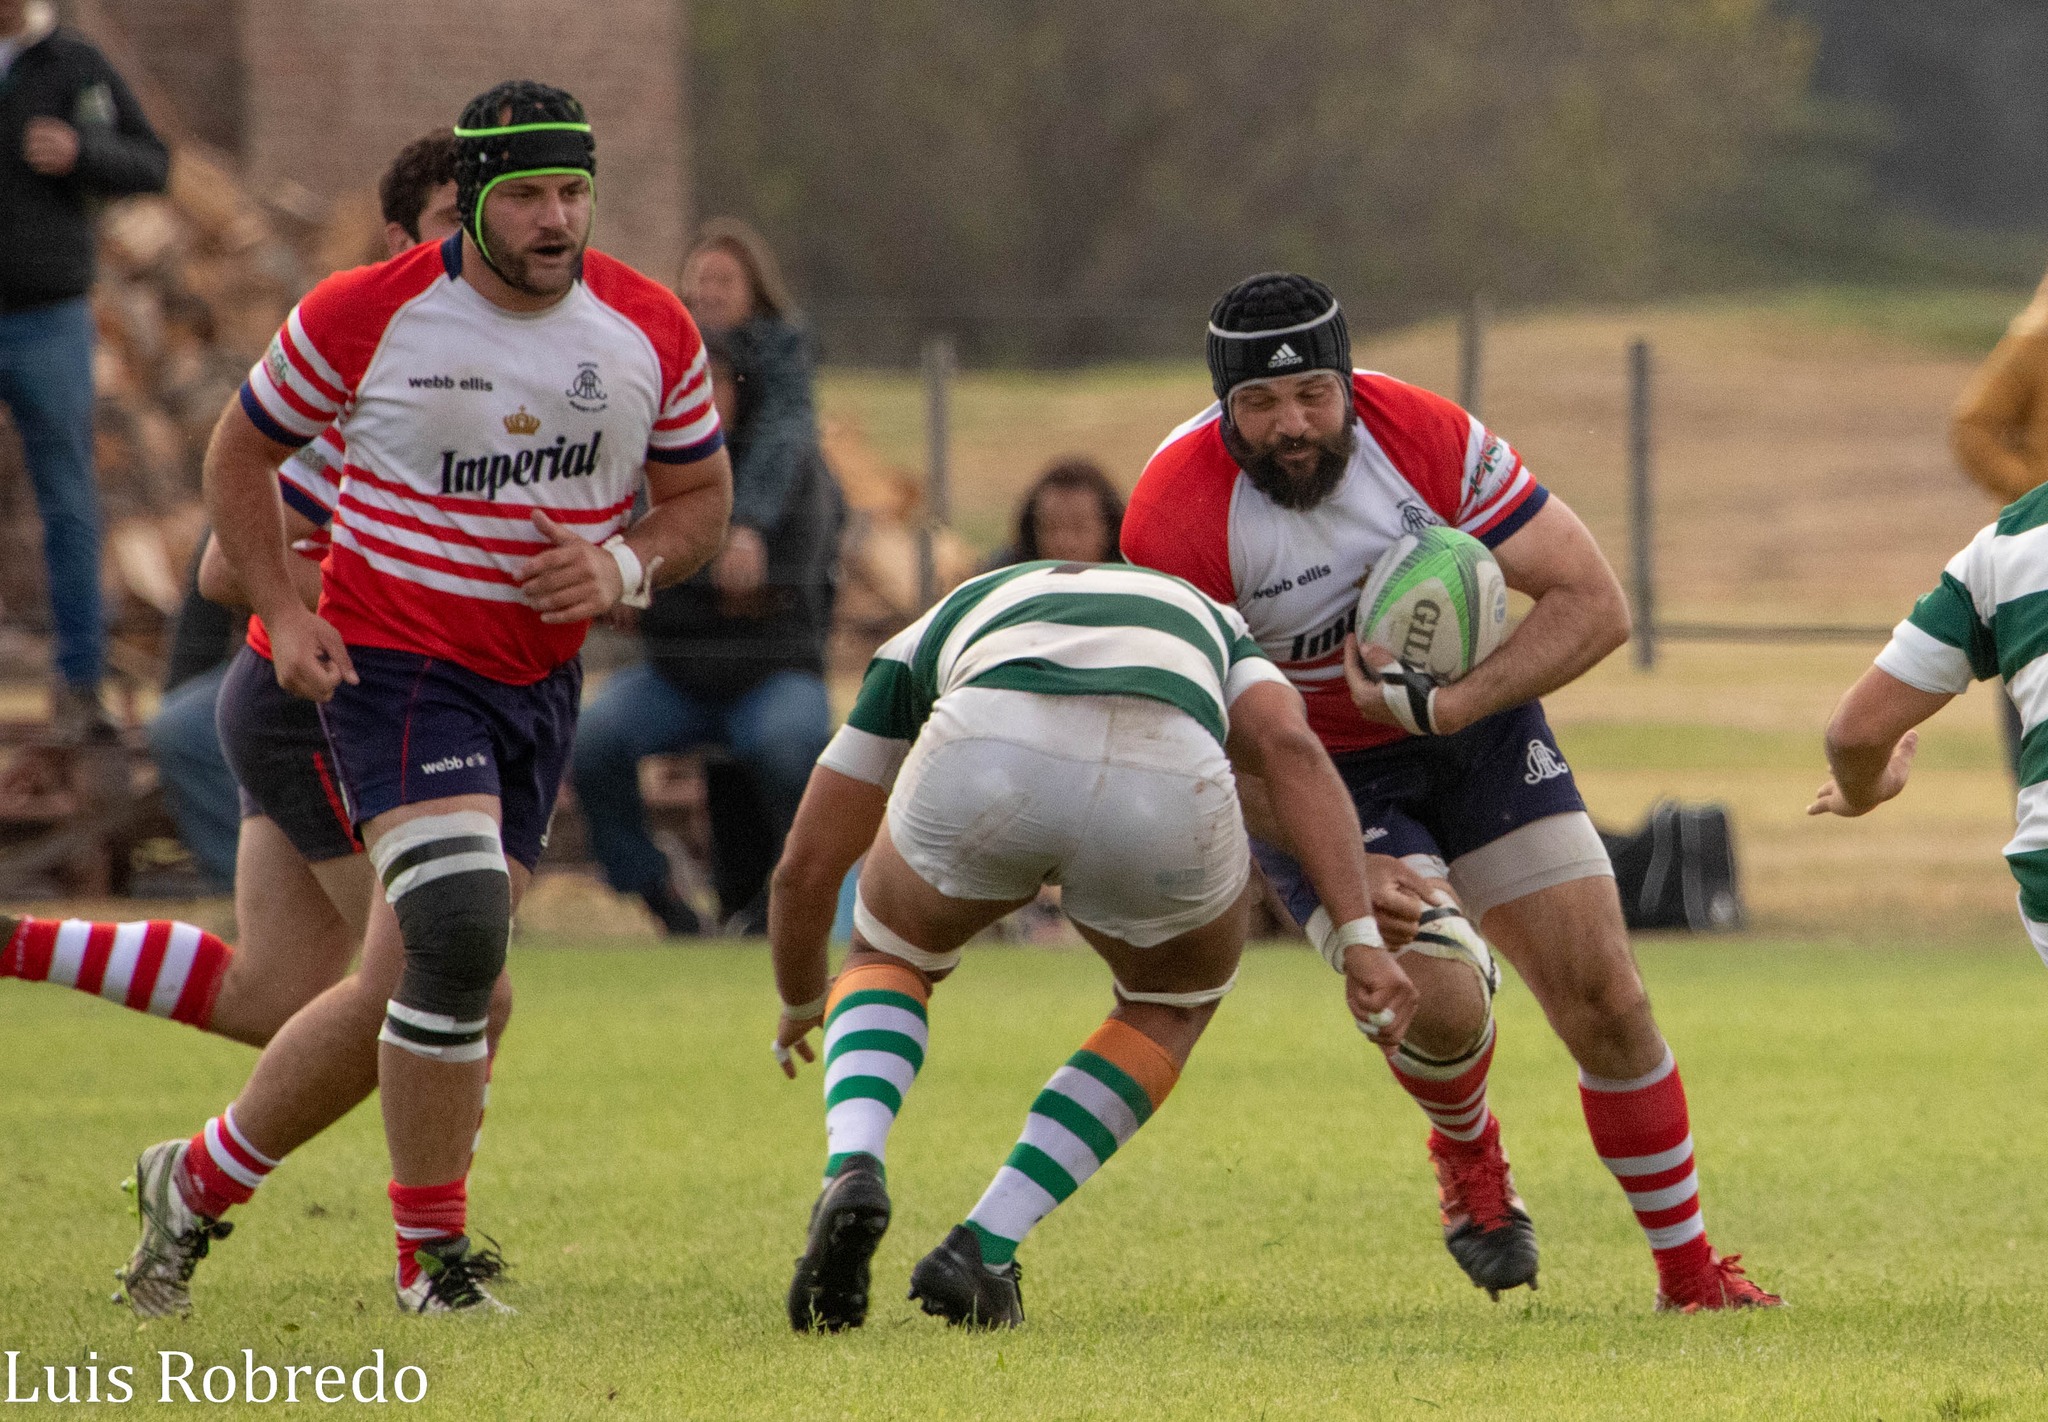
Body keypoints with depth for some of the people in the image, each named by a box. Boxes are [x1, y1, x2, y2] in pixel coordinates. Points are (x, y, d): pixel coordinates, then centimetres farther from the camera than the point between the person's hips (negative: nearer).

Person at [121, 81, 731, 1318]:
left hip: (541, 682, 5)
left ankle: (199, 1182, 28)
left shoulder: (652, 332, -3)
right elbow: (243, 451, 3)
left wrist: (626, 569, -12)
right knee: (458, 937, -23)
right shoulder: (364, 317, -11)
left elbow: (701, 498, 9)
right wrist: (284, 612, -9)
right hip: (396, 660, -5)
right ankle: (430, 1254, -10)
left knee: (408, 983, 9)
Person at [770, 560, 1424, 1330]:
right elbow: (1292, 746, 18)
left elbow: (805, 867, 43)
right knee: (1175, 1001, 34)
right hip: (1169, 783, 0)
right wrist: (1359, 936, 9)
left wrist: (800, 1005, 63)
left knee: (892, 958, 33)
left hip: (985, 755, 0)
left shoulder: (929, 635, 43)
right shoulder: (1203, 621, 43)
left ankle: (852, 1173, 4)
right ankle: (983, 1247, 21)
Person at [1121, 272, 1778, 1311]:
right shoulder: (1176, 513, -26)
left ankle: (1689, 1272, 9)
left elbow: (1592, 603, -16)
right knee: (1438, 1001, -22)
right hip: (1314, 772, -2)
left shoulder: (1427, 437, -21)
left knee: (1603, 999, -6)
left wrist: (1447, 705, -30)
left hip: (1473, 727, 2)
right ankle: (1466, 1150, 14)